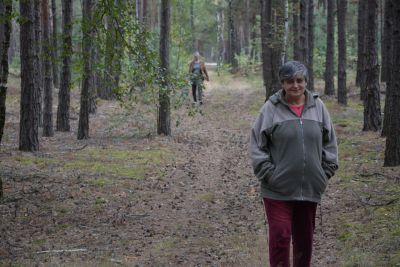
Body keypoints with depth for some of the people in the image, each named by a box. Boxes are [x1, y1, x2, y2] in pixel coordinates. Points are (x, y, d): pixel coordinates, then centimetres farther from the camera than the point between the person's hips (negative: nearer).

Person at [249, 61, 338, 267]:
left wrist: (326, 172, 4)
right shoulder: (271, 108, -6)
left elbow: (329, 142, 10)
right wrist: (269, 174, -9)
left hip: (310, 188, 3)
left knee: (305, 237, 14)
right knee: (280, 237, -4)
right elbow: (257, 145, -3)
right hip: (278, 190, -3)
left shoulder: (318, 107, 3)